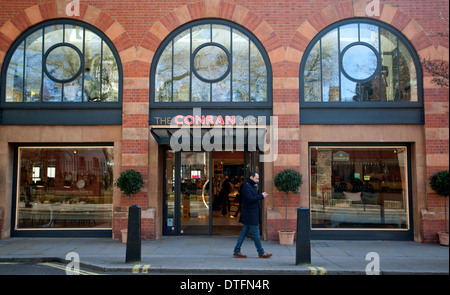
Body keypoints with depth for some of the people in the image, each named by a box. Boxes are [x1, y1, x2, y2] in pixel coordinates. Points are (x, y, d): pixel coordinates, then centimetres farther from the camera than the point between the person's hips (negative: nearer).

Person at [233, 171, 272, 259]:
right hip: (250, 215, -10)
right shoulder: (247, 186, -15)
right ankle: (261, 253, 11)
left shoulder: (250, 186, 17)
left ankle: (236, 252, 15)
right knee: (256, 234, 0)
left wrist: (261, 195, 5)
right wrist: (261, 196, -17)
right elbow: (250, 199, -24)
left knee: (244, 233, 11)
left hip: (248, 216, 10)